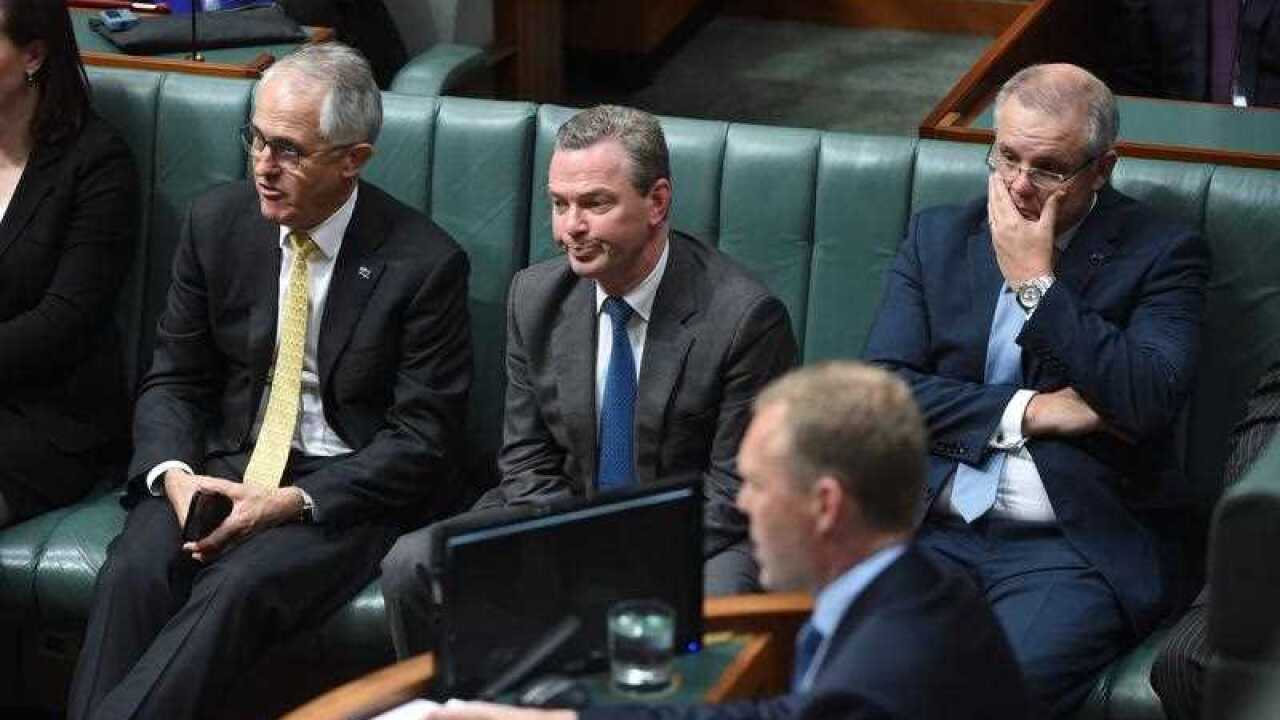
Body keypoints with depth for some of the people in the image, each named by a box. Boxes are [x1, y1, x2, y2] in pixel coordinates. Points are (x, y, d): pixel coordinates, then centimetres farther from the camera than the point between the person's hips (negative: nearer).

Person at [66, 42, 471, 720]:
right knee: (134, 569, -28)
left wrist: (292, 503, -21)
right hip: (223, 466, 4)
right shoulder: (216, 221, 3)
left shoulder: (425, 263, -10)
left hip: (349, 487, -4)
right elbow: (172, 379, 10)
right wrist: (174, 473, -13)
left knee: (239, 588, -34)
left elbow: (421, 441, -9)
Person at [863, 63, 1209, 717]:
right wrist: (1028, 411, -6)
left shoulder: (1161, 253, 3)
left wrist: (1037, 283, -9)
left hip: (1074, 546, -3)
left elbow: (1149, 402, -12)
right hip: (933, 532, 3)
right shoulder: (937, 237, 14)